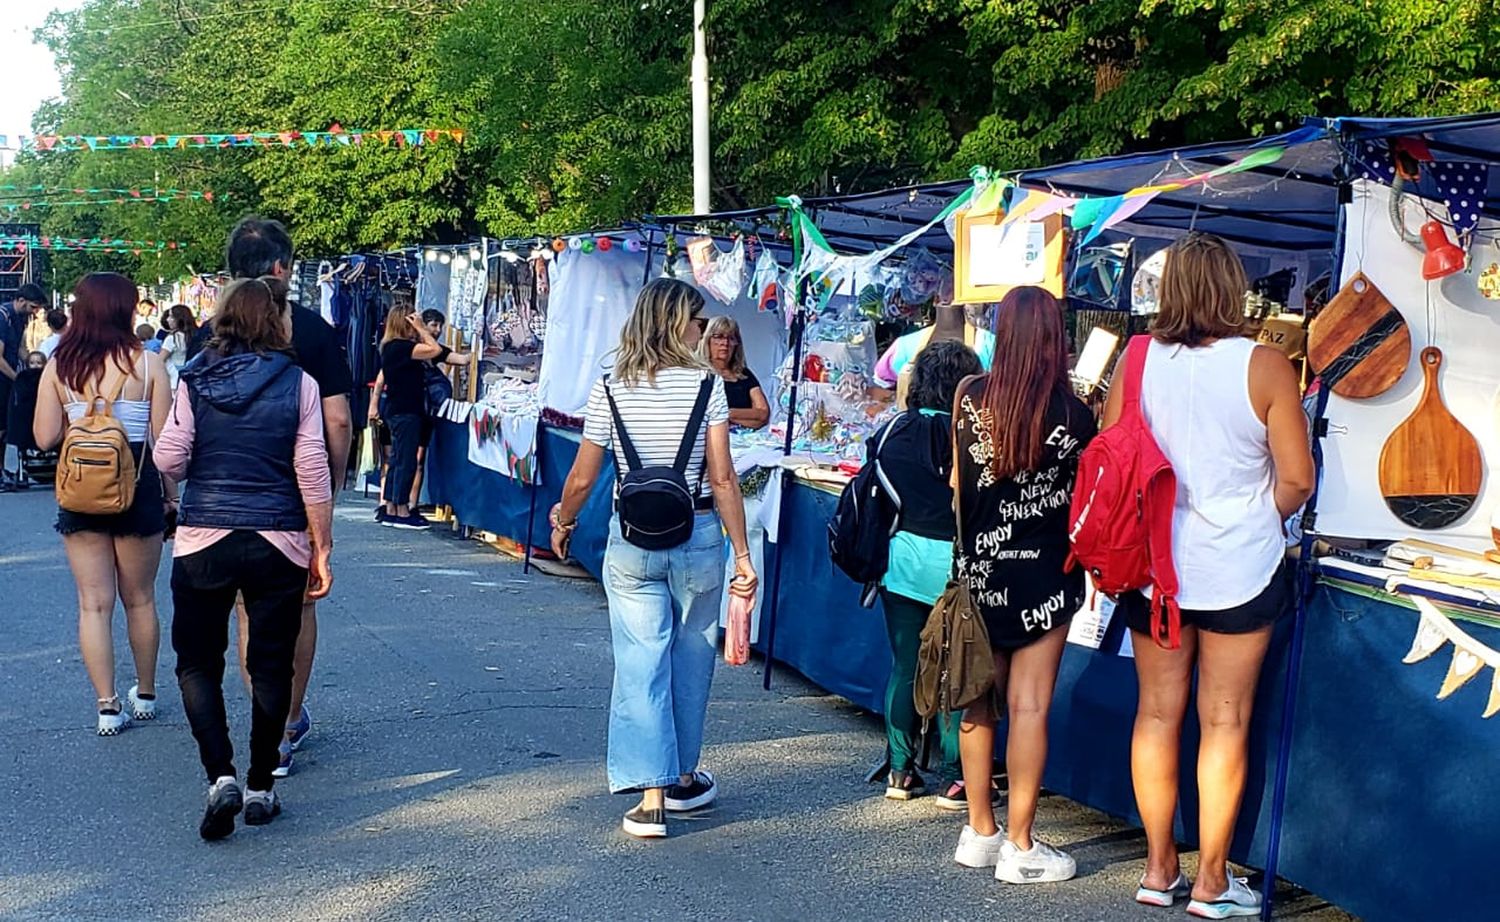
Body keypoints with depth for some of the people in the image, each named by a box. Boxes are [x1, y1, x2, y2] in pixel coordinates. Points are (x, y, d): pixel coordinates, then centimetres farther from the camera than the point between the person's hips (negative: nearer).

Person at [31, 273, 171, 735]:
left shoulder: (59, 366, -2)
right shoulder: (147, 364, -8)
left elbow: (44, 437, -3)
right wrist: (169, 494, 4)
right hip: (137, 489, -1)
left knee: (94, 603, 7)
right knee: (139, 599, 15)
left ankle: (107, 706, 5)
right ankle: (145, 694, 28)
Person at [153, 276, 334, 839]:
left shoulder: (195, 381, -1)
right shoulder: (298, 384, -5)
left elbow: (169, 460, -5)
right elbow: (313, 473, -7)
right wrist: (322, 547, 1)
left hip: (202, 541, 1)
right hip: (278, 544, -1)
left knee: (197, 661, 13)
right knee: (271, 666, 12)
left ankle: (221, 776, -3)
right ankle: (260, 788, 18)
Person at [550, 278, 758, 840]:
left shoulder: (610, 389, -2)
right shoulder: (706, 384, -6)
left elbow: (582, 480, 1)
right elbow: (723, 479, -9)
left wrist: (562, 523, 20)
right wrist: (742, 553, -3)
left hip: (631, 540, 1)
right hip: (697, 535, 0)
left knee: (641, 662, 3)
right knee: (691, 658, 16)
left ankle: (650, 796, -1)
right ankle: (682, 779, 30)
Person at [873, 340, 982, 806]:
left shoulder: (893, 431, 2)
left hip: (902, 558, 4)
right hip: (954, 562, -4)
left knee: (904, 667, 12)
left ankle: (900, 771, 18)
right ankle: (954, 778, 10)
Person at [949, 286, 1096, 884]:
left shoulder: (971, 397, -4)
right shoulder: (1071, 413, -10)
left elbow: (959, 483, 2)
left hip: (980, 569, 3)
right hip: (1042, 573, -3)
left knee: (980, 700, 12)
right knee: (1029, 706, 1)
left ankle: (980, 833, 22)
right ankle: (1019, 847, 6)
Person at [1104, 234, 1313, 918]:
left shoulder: (1138, 361, -5)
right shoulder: (1265, 366, -11)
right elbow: (1296, 480, -9)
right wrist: (1253, 519, 10)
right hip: (1238, 571, -2)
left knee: (1157, 712, 13)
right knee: (1225, 722, 6)